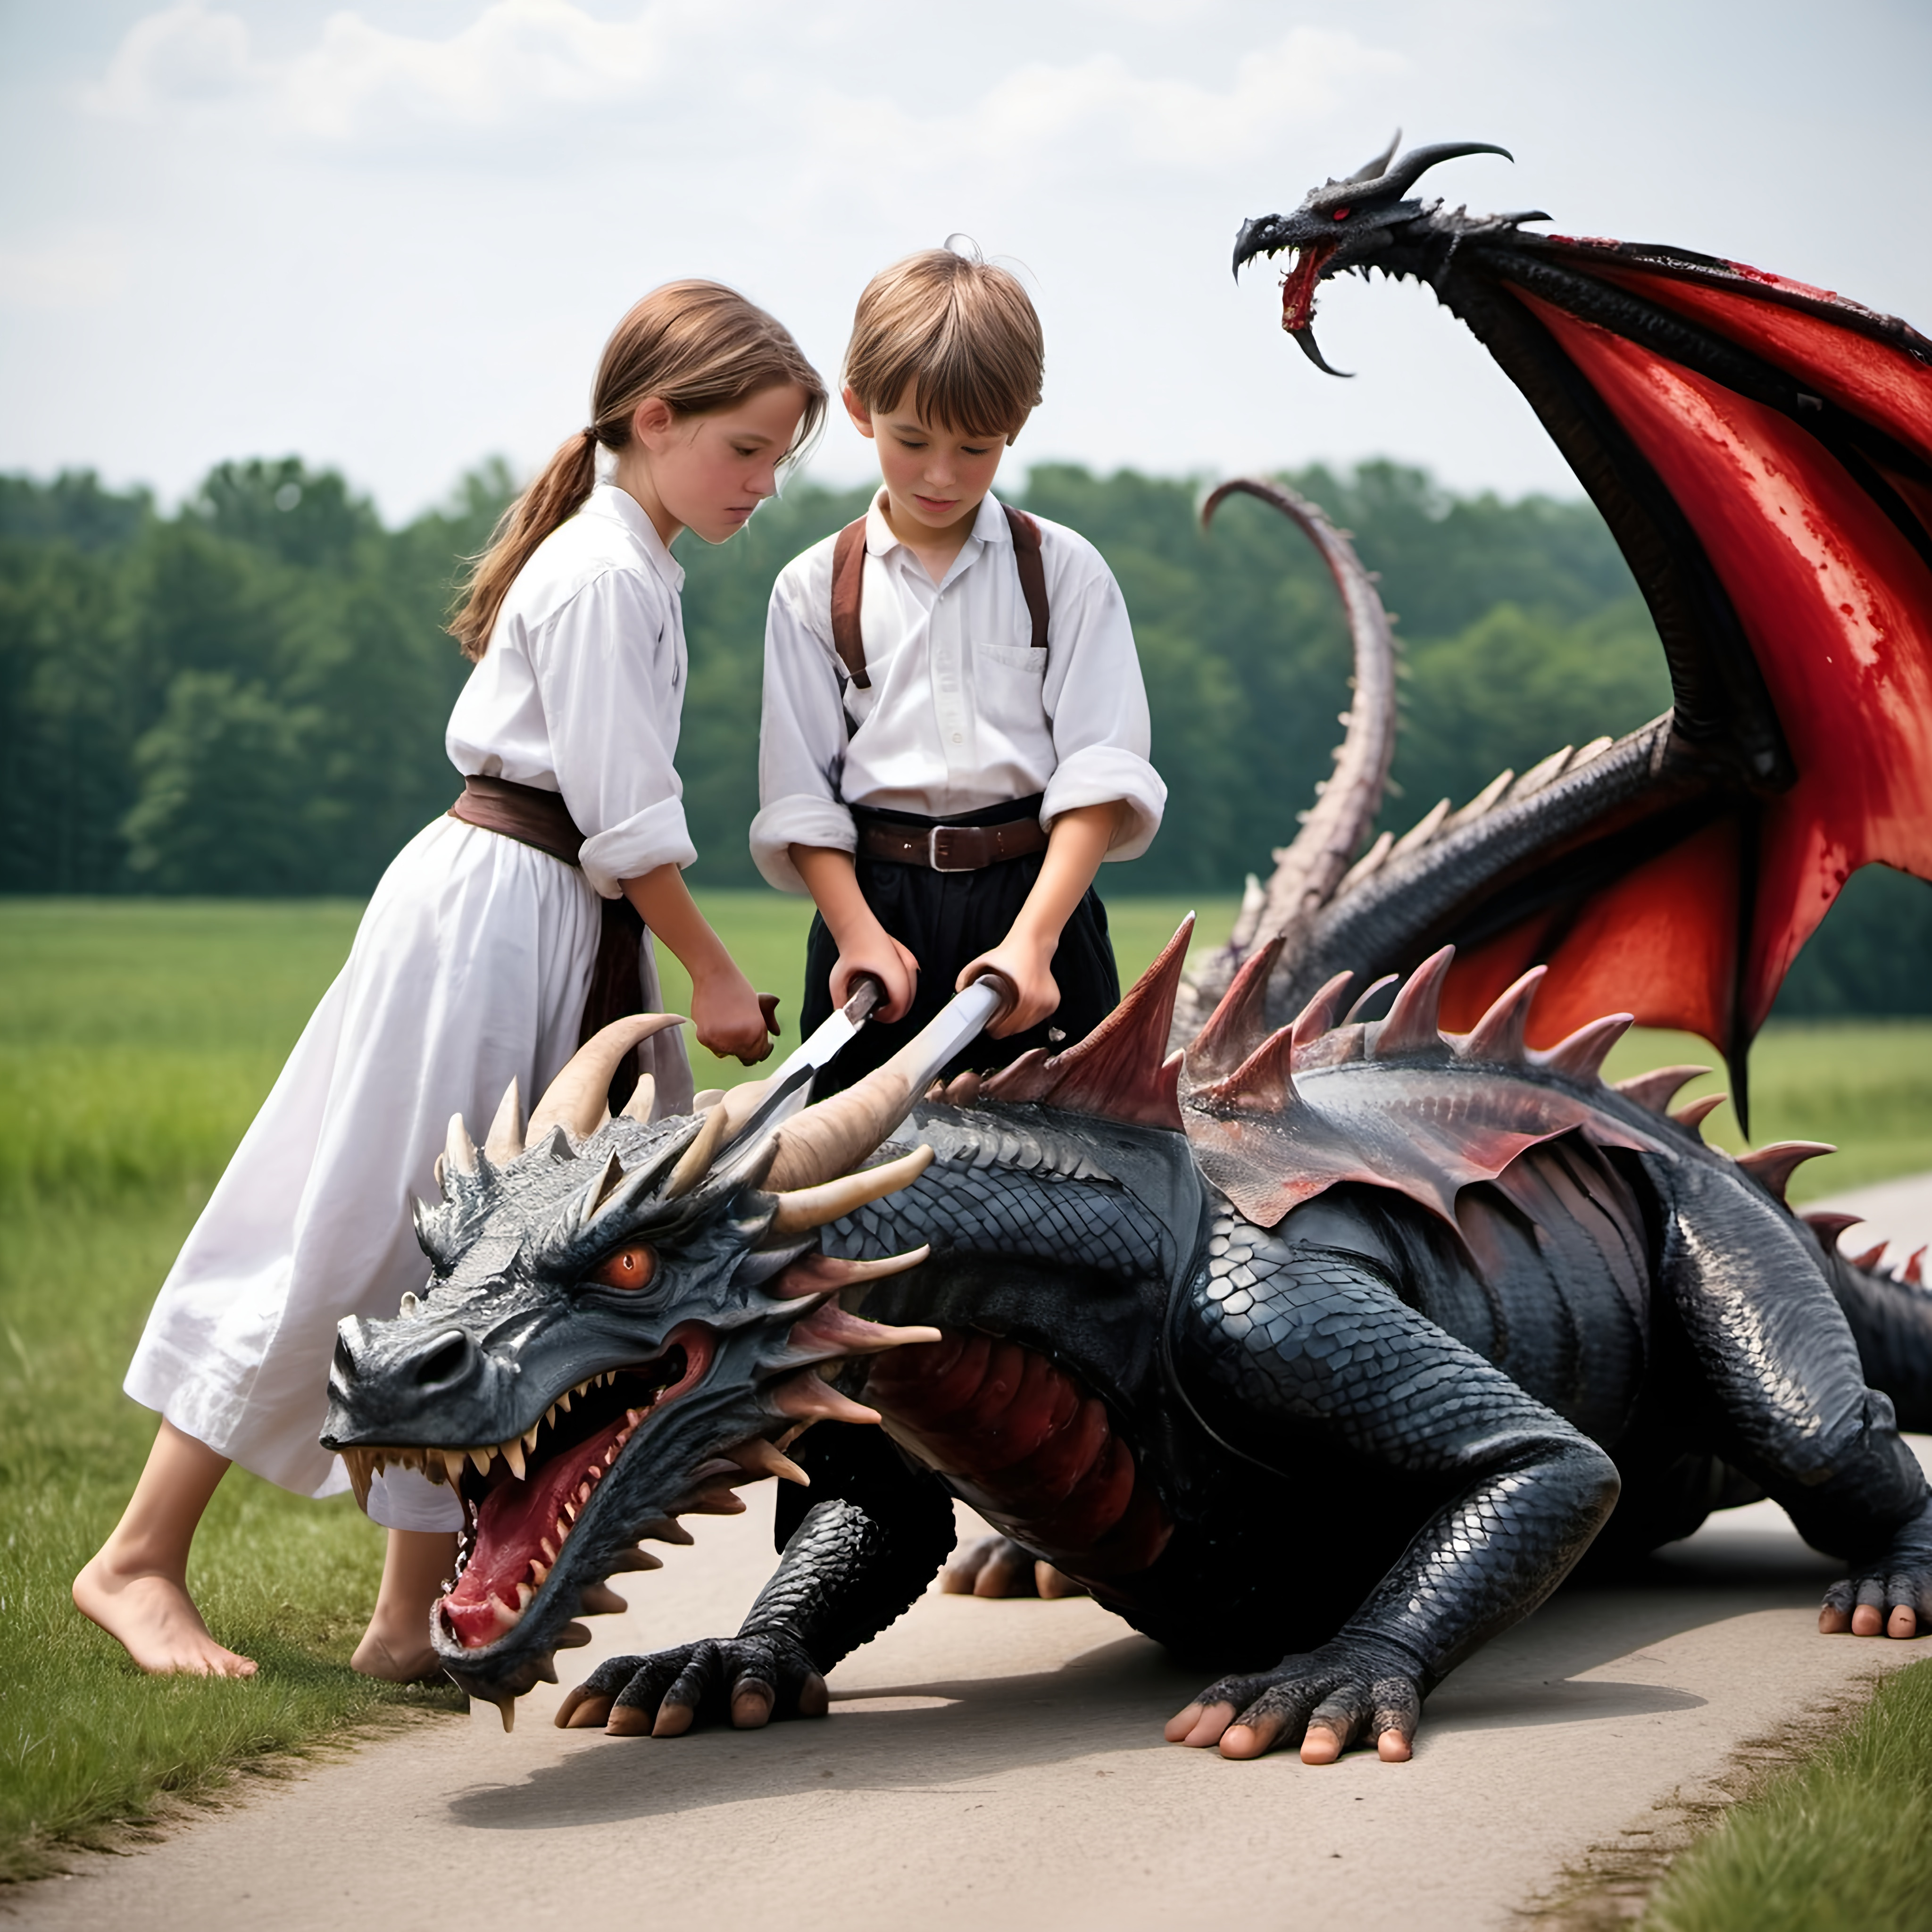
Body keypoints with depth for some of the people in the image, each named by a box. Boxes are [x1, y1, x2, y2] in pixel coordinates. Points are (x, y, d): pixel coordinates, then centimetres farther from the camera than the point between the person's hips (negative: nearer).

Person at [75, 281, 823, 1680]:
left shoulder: (634, 564, 15)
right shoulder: (605, 574, -15)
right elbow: (626, 817, -17)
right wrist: (715, 976, -8)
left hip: (560, 931, 10)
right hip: (485, 916, -10)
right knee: (355, 1241, -6)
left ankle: (421, 1612, 11)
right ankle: (141, 1560, 3)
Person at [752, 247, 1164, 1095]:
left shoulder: (1064, 571, 4)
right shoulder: (815, 589, 7)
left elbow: (1102, 772, -4)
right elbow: (800, 794, 3)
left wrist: (1032, 937, -17)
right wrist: (858, 930, -13)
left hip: (1037, 893, -1)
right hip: (876, 904, 1)